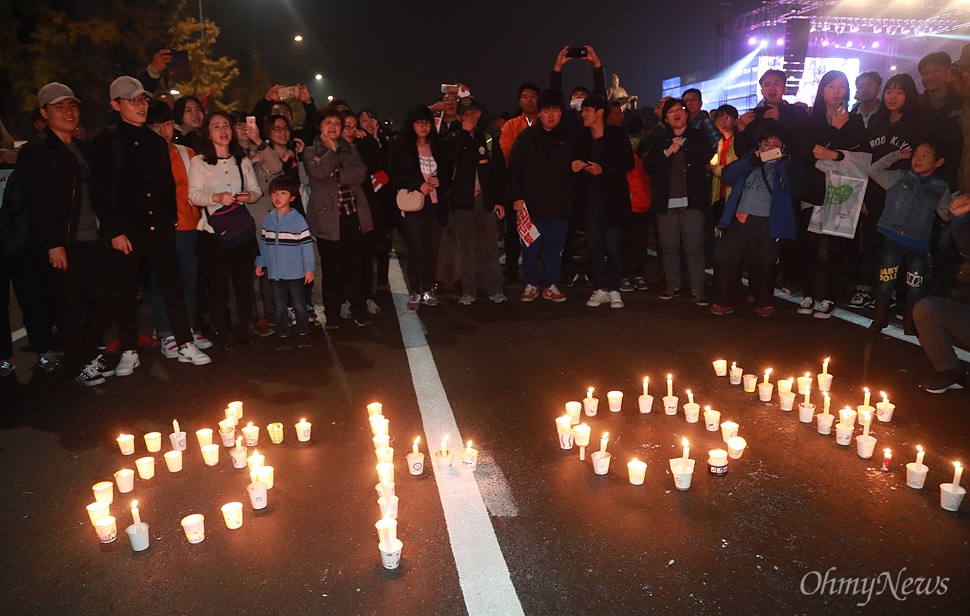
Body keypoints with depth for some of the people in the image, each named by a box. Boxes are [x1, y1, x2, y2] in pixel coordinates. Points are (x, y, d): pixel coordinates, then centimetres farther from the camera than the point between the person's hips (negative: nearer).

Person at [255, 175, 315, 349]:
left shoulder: (298, 219, -10)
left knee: (299, 305, 7)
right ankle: (283, 336, 20)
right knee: (279, 306, 11)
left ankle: (303, 334, 20)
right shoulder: (268, 219, 4)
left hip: (295, 272, -4)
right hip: (274, 272, 4)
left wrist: (309, 268, -11)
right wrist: (260, 263, 10)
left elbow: (306, 244, -10)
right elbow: (263, 242, 11)